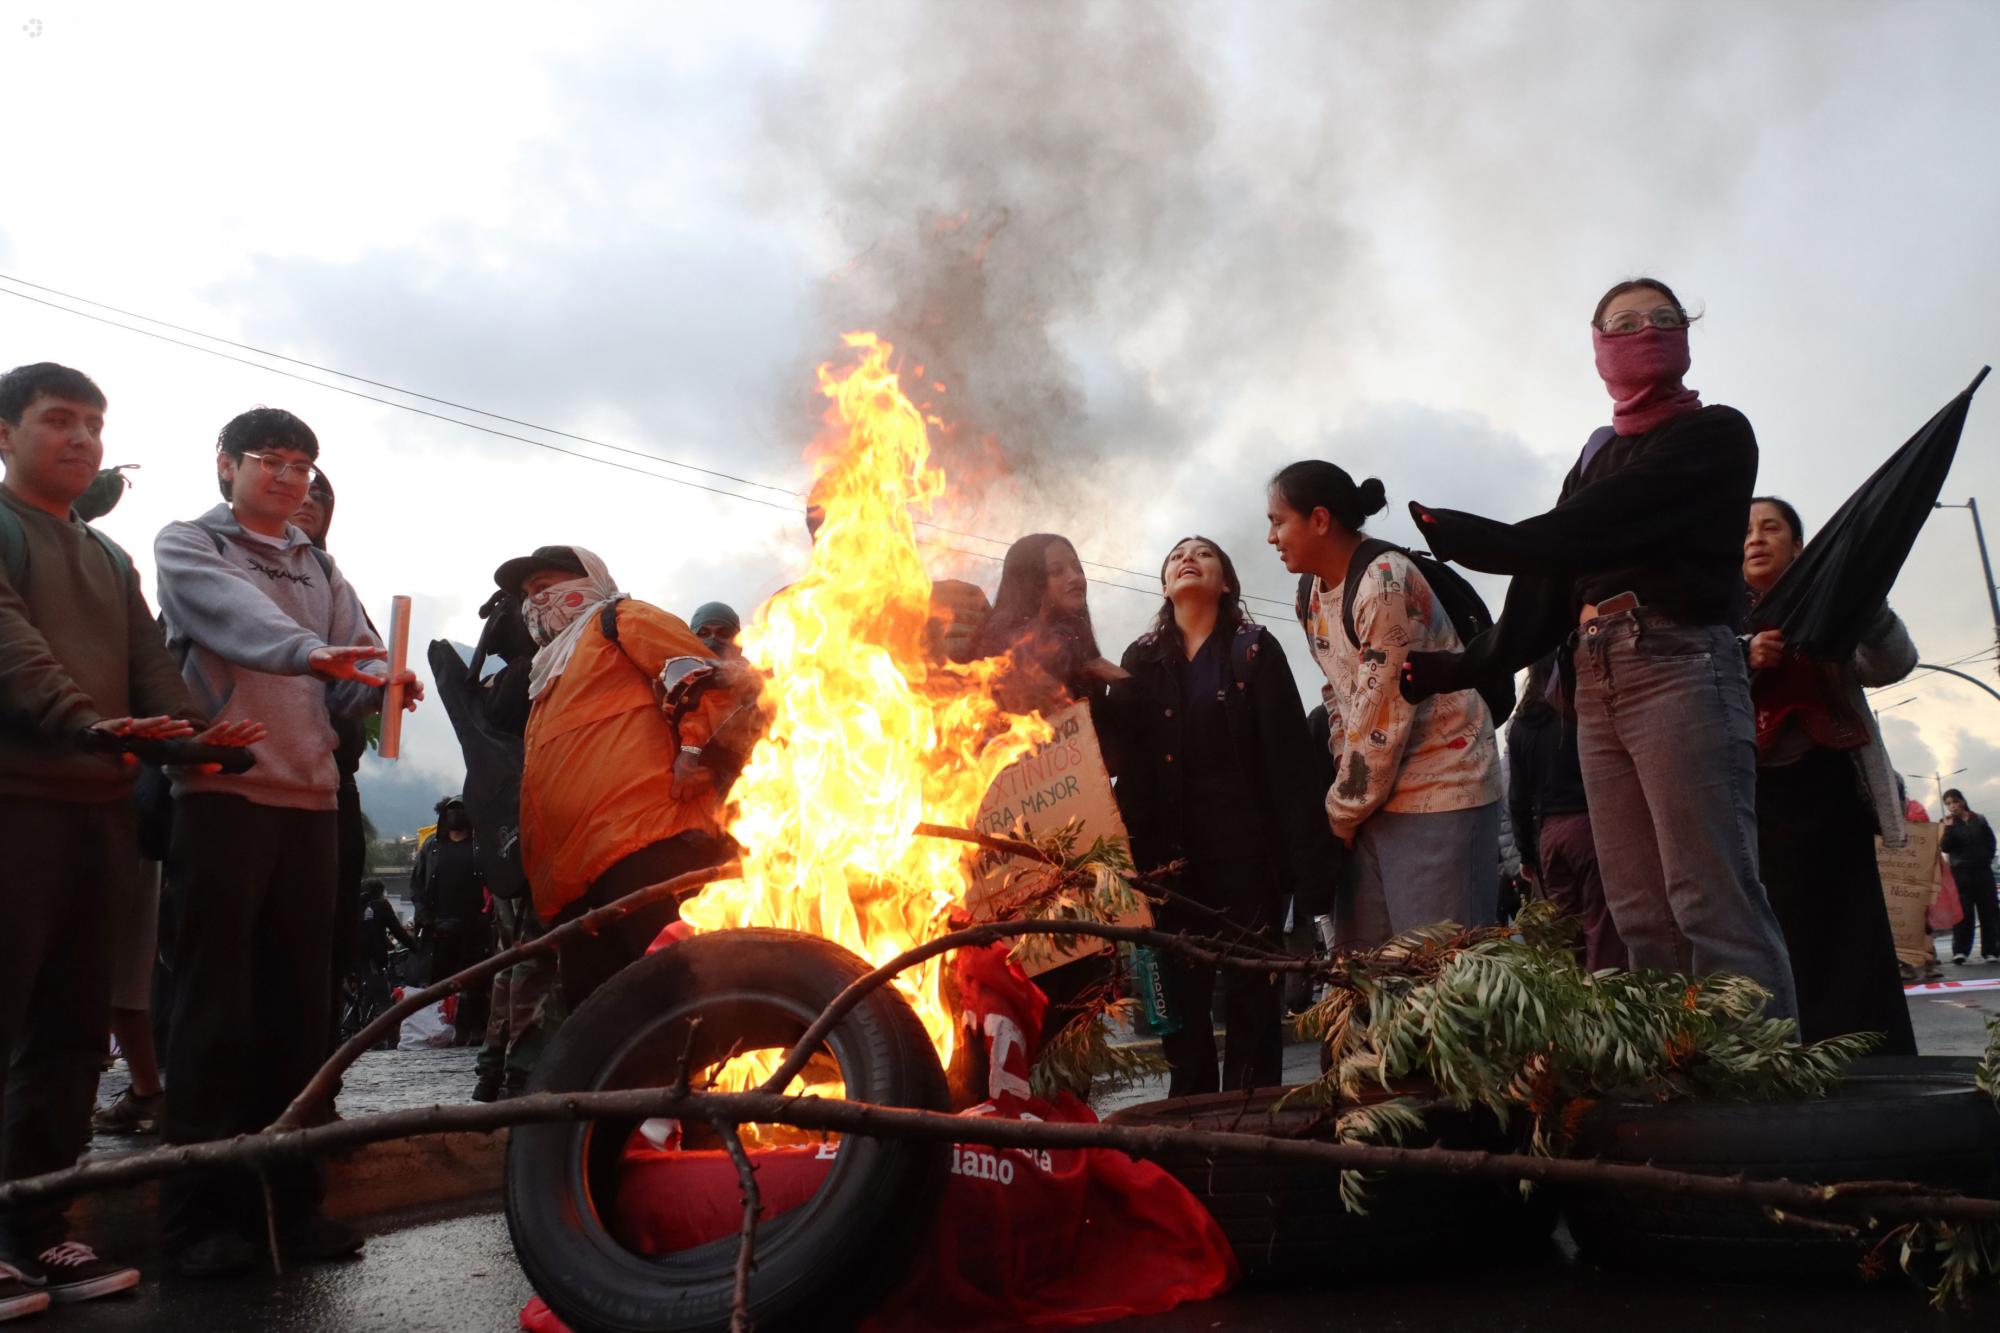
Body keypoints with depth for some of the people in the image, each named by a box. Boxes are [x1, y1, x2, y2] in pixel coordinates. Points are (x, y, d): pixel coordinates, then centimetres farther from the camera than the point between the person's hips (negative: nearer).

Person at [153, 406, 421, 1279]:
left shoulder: (321, 569, 20)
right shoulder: (188, 546, 5)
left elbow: (351, 680, 8)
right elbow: (235, 614, -19)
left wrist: (380, 683, -16)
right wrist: (309, 650, -38)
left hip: (310, 796, 5)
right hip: (222, 790, -5)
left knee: (299, 1001, 6)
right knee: (215, 1002, -4)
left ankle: (285, 1197, 14)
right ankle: (198, 1210, 4)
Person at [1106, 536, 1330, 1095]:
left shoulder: (1255, 649, 1)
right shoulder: (1141, 659, 10)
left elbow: (1288, 755, -6)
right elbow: (1122, 758, 2)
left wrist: (1307, 855, -14)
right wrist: (1132, 853, -11)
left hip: (1244, 845, -3)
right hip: (1169, 851, 3)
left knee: (1250, 988, 3)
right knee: (1180, 993, 8)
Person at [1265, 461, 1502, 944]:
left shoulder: (1386, 584, -19)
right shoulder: (1317, 595, 8)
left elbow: (1381, 724, -19)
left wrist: (1341, 812, -8)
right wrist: (1345, 798, 4)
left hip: (1441, 788, -8)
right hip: (1377, 792, 9)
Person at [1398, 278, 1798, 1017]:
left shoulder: (1715, 434, 4)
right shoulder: (1592, 462, 24)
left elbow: (1584, 533, -8)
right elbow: (1550, 583, 20)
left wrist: (1461, 536, -5)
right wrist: (1458, 666, 14)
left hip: (1680, 669, -6)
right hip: (1596, 688, 6)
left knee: (1713, 905, -14)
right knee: (1642, 918, 0)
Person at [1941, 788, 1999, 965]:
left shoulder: (1979, 820, 9)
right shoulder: (1948, 823, 4)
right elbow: (1945, 847, -6)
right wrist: (1948, 827, -15)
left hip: (1983, 871, 2)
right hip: (1960, 872, -2)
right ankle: (1960, 951, -9)